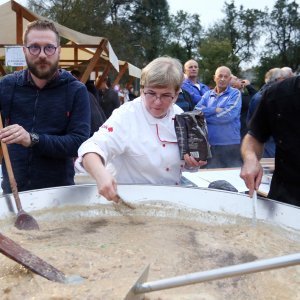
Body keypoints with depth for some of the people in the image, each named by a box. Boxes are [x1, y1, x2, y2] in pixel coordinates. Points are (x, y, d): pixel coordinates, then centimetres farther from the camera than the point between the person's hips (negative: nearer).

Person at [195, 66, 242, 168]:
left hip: (230, 145, -3)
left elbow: (229, 115, -14)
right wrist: (215, 110, -13)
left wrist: (205, 116, -6)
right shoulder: (207, 95, 12)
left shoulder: (235, 93, 0)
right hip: (209, 144, 3)